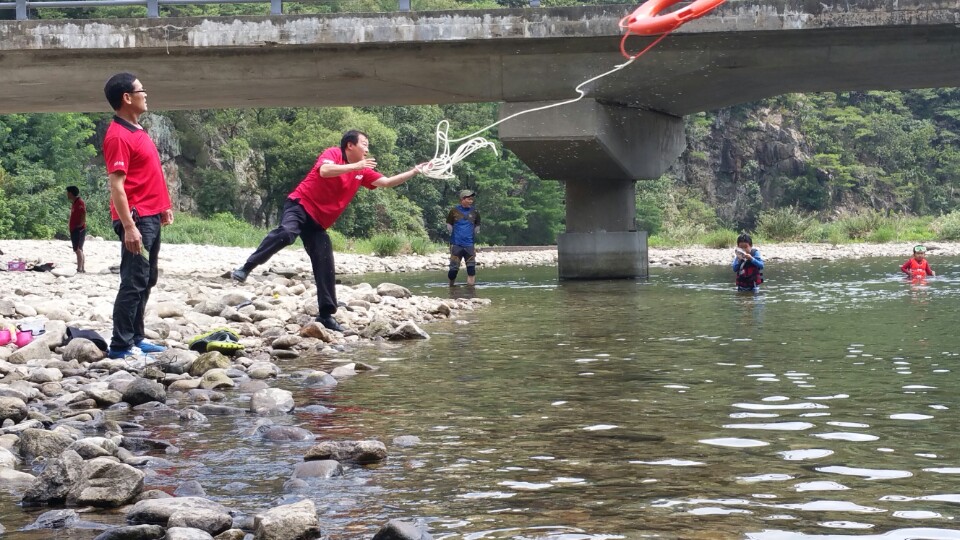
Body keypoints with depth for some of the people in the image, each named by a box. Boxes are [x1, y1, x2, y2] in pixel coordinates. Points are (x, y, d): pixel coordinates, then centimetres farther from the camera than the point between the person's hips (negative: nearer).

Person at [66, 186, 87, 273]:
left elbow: (83, 216, -20)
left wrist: (80, 225, -20)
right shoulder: (73, 203, 19)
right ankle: (82, 268, 19)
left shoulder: (80, 203, -12)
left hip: (78, 230, -11)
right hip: (74, 230, 11)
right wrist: (69, 223, 14)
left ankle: (79, 269, -22)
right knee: (79, 249, 13)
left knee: (78, 249, -16)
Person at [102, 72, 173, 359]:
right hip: (137, 220, -10)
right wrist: (128, 226, -24)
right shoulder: (118, 136, -17)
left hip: (151, 217, 10)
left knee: (146, 281, 14)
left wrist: (163, 206, 22)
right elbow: (116, 185, -21)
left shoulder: (137, 130, 14)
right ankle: (120, 346, -5)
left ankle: (136, 338, 22)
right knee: (134, 283, -8)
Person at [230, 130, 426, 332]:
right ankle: (246, 268, -27)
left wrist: (414, 172, 9)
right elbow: (324, 171, -28)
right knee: (286, 233, -37)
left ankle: (326, 315, 4)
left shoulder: (362, 172, 12)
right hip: (300, 205, -7)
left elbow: (386, 182, 17)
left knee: (326, 269, -1)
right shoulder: (333, 153, -7)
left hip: (319, 222, 7)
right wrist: (355, 166, -27)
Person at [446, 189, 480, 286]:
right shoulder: (454, 211, 0)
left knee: (471, 269, -7)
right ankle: (451, 287, 17)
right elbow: (448, 227, 9)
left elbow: (477, 228, 17)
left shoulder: (475, 212, 5)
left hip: (469, 245, 1)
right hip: (456, 245, -1)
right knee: (453, 269, -2)